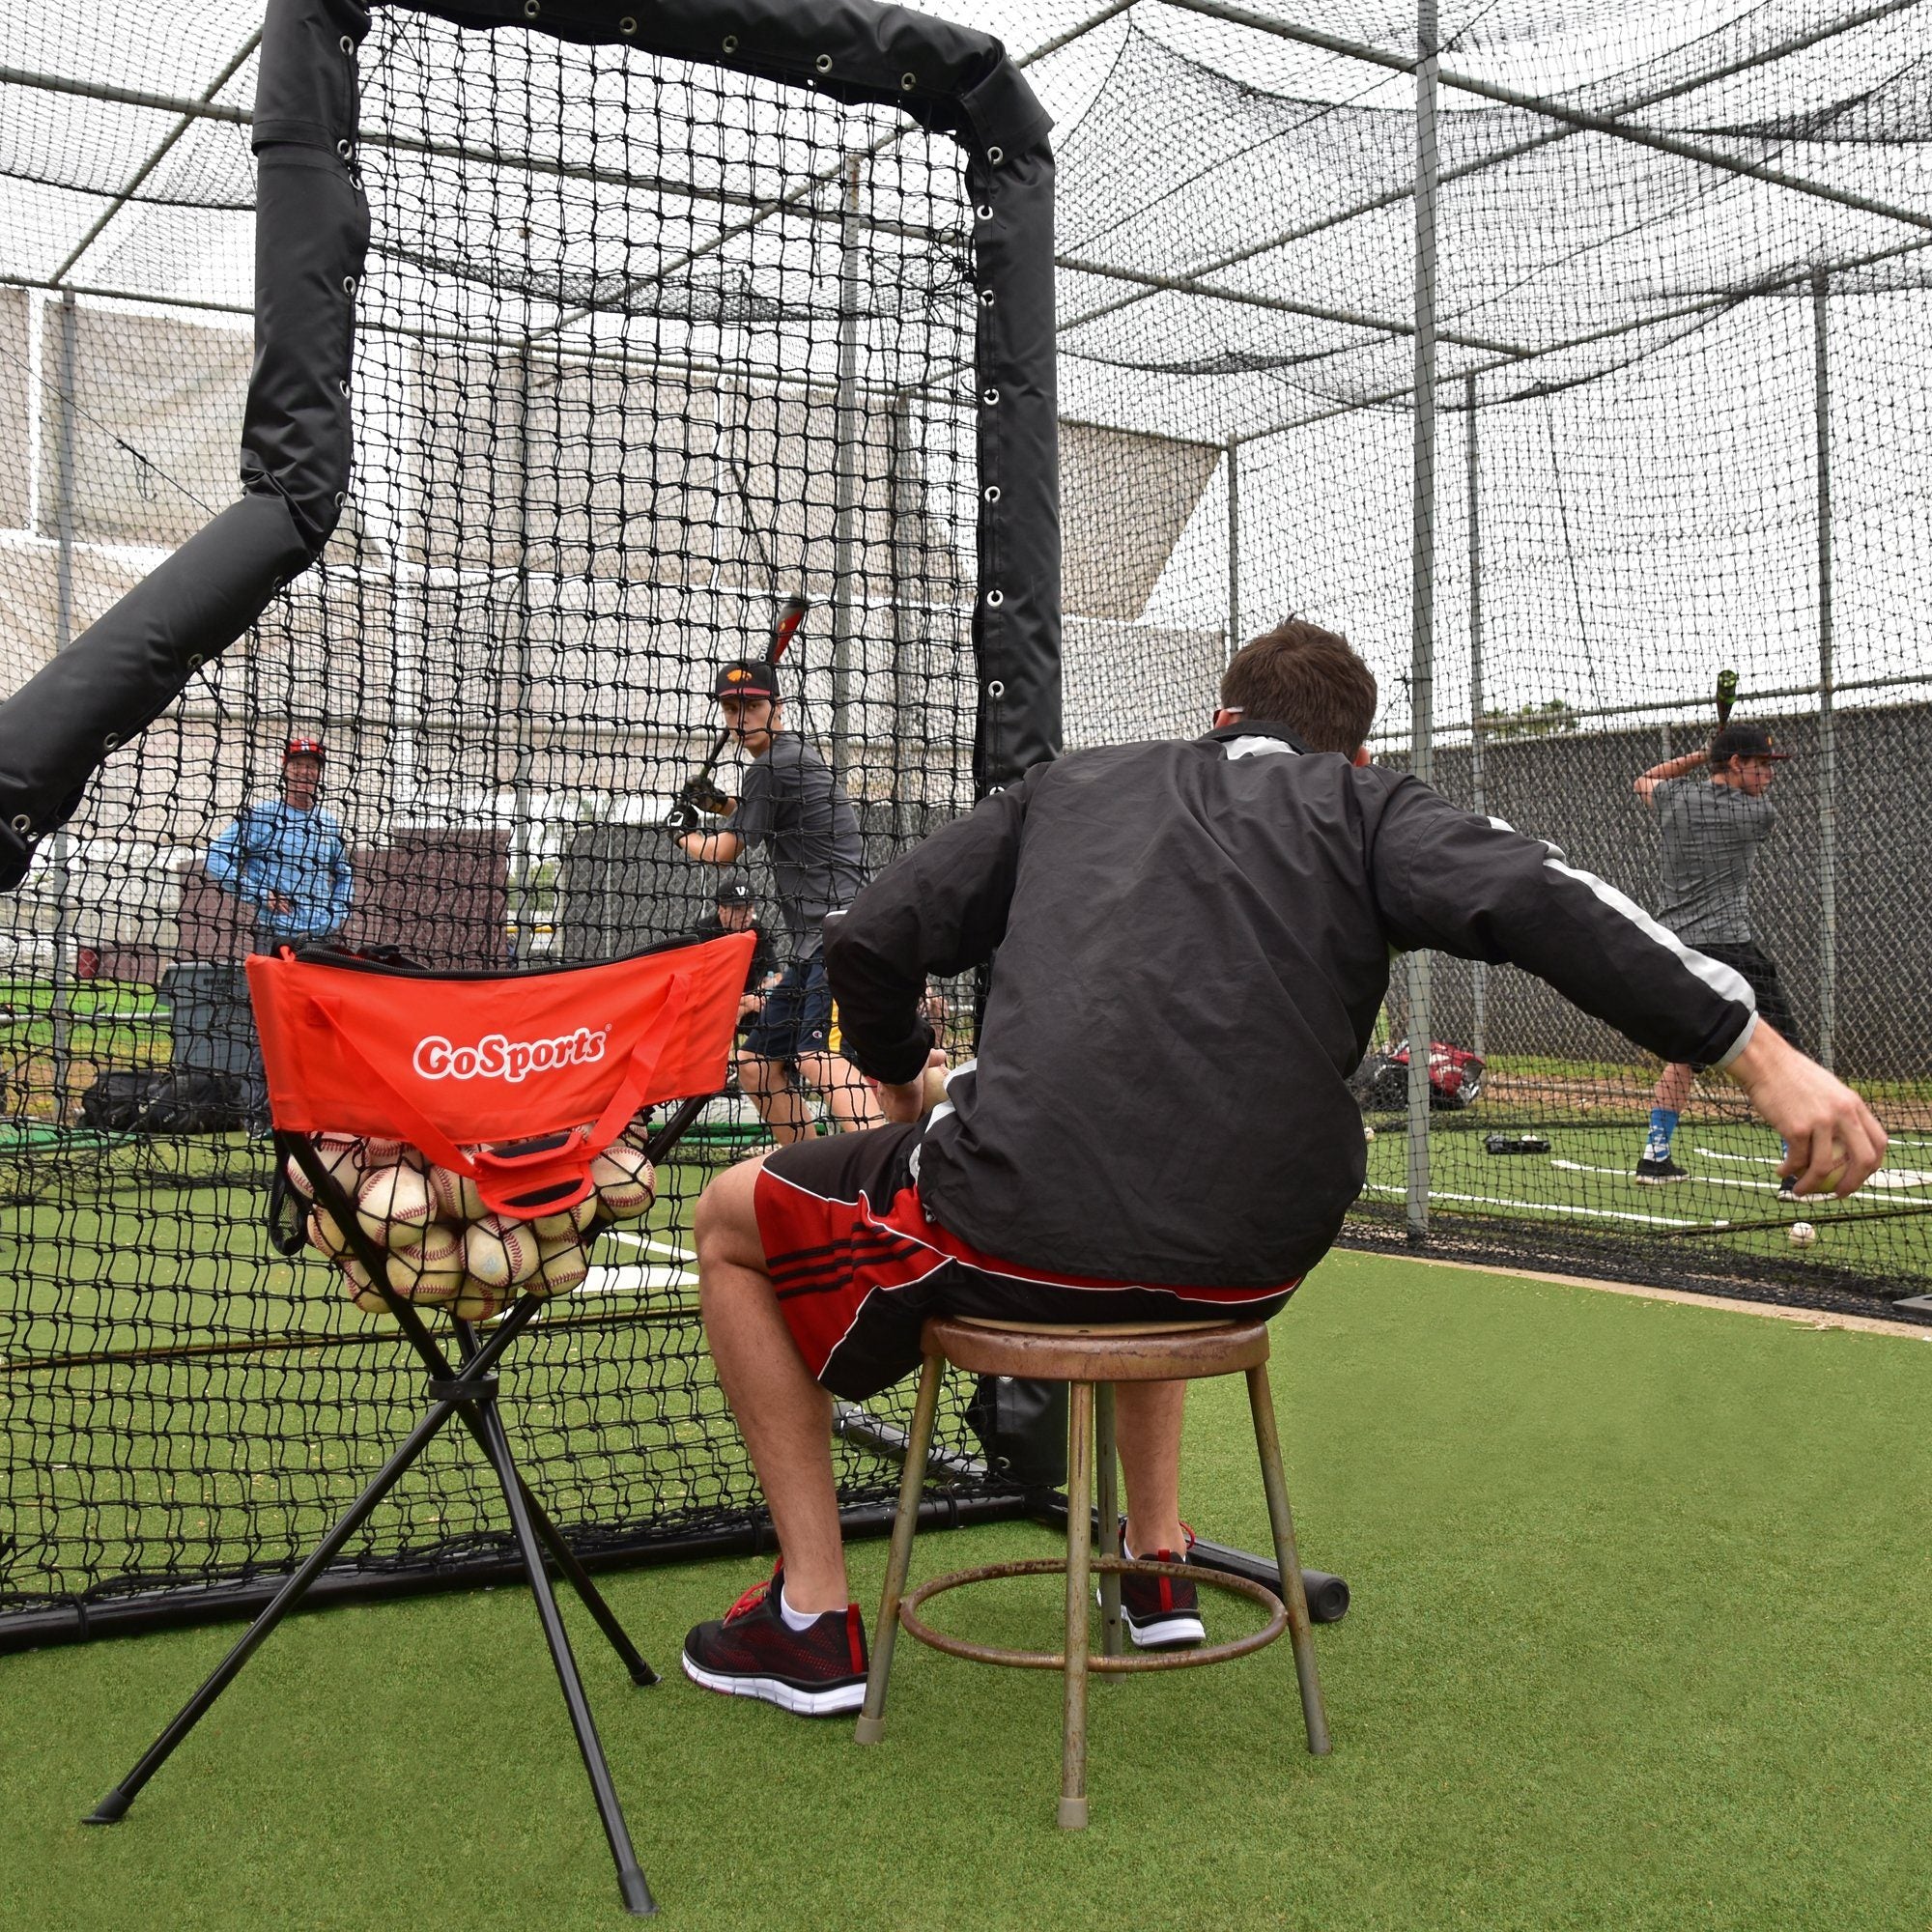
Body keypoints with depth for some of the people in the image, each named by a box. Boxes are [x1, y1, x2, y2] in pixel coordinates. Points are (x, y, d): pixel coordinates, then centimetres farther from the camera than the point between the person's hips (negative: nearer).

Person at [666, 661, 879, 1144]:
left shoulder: (772, 766, -8)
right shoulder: (796, 754, 22)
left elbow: (724, 852, 1)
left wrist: (682, 832, 21)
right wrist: (720, 804, 31)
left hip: (841, 936, -11)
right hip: (815, 946, 11)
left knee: (819, 1058, -30)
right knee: (756, 1064, 15)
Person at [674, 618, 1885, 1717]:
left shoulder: (1075, 785, 19)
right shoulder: (1365, 806, 13)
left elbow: (870, 944, 16)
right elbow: (1541, 901, -6)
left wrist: (903, 1076, 36)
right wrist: (1761, 1052, -8)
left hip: (1024, 1223, -2)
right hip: (1257, 1263, 2)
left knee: (737, 1219, 25)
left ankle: (814, 1620, 23)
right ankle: (1162, 1564, 38)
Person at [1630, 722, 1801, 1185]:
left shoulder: (1673, 797, 7)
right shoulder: (1759, 813, -5)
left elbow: (1643, 782, 32)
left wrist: (1703, 755, 28)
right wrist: (1722, 756, 30)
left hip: (1672, 946, 7)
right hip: (1729, 946, -6)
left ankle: (1655, 1156, 21)